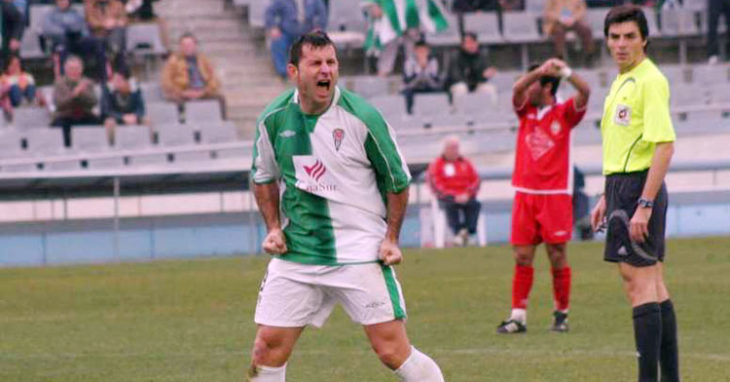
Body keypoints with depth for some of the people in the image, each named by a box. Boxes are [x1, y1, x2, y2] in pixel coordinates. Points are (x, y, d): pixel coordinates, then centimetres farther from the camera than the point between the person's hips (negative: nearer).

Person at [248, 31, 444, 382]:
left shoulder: (362, 117, -10)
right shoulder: (273, 120, -1)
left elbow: (398, 181, 1)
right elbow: (264, 178, 18)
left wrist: (391, 238, -3)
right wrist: (273, 228, 6)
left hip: (361, 251, -3)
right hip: (295, 253, 3)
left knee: (392, 350, -9)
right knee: (268, 349, 0)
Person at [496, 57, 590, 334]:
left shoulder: (564, 113, 2)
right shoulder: (526, 111, 10)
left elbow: (584, 93, -15)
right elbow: (517, 89, -9)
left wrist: (565, 72, -31)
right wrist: (541, 70, -26)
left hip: (555, 194, -3)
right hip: (525, 194, 3)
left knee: (557, 255, -1)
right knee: (522, 256, 0)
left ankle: (561, 314, 9)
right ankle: (518, 316, 0)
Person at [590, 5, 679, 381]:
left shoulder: (650, 81, -14)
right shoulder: (622, 81, 16)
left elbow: (664, 145, -21)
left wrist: (644, 204, -24)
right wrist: (608, 197, 25)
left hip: (639, 188, -10)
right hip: (623, 184, 10)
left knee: (639, 283, -9)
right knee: (654, 286, 11)